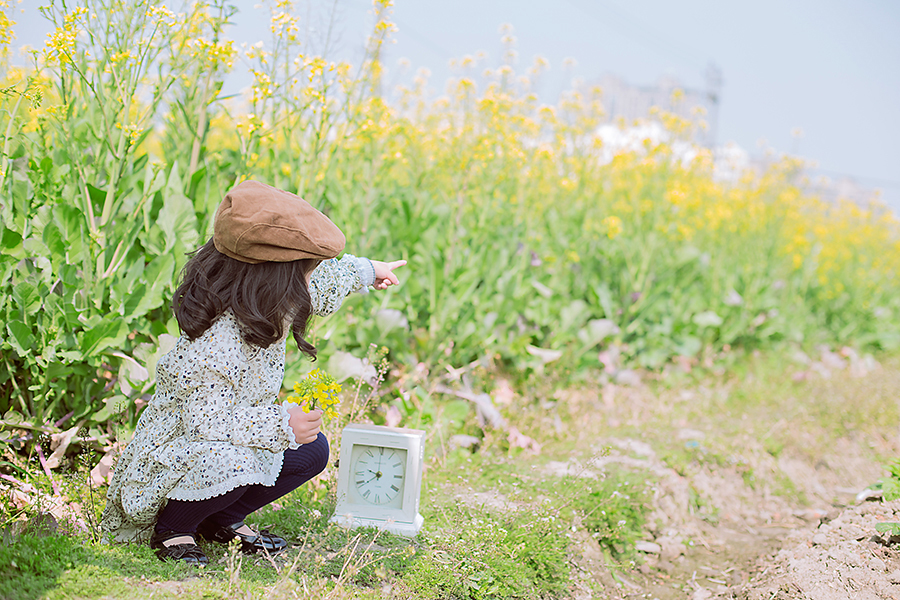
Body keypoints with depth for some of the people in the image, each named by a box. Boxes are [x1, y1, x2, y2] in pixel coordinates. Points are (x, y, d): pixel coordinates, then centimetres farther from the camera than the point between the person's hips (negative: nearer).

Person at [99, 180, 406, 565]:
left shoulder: (265, 309, -5)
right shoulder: (214, 347, -34)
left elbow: (321, 284, 15)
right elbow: (207, 421, -33)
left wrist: (366, 271, 29)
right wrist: (282, 425, -34)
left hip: (236, 445, 9)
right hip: (169, 458, -9)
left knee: (312, 451, 3)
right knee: (228, 463, -38)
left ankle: (222, 519, 14)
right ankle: (172, 527, -7)